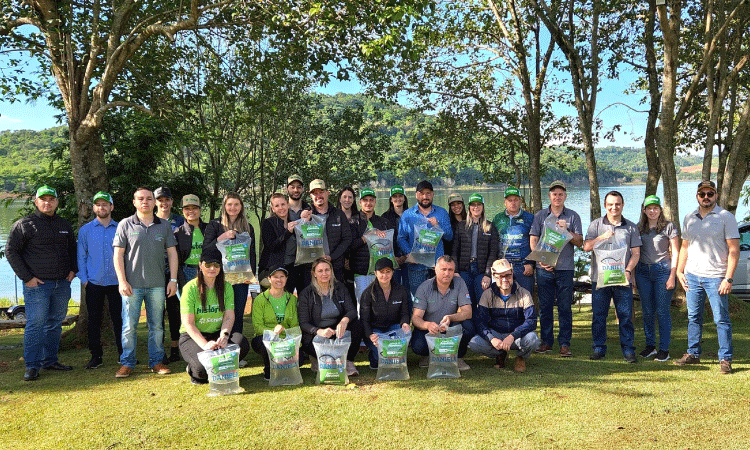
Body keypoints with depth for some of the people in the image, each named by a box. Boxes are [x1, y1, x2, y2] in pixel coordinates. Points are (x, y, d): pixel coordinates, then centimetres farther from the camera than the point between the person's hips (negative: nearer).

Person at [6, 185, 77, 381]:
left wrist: (73, 269, 12)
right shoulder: (24, 224, -2)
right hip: (37, 285, -5)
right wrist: (26, 277, -9)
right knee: (35, 324, -6)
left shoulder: (64, 225, 14)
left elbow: (72, 249, 27)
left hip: (62, 284, 5)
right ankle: (32, 366, 2)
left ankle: (50, 360, 21)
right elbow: (11, 251, -3)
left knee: (55, 324, 11)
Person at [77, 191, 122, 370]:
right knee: (94, 320, 6)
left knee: (119, 319, 2)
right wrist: (84, 279, -1)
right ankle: (96, 356, 16)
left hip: (116, 282, -1)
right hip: (94, 283, 1)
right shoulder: (85, 230, 6)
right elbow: (81, 256, 7)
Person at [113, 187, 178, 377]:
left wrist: (173, 279, 3)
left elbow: (172, 253, 10)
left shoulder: (164, 226, 9)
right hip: (132, 285, -2)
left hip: (157, 285, 2)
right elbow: (118, 255, 0)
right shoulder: (125, 225, 2)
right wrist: (122, 281, -7)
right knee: (129, 326, 3)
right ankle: (127, 363, 15)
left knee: (157, 326, 8)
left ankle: (156, 361, 18)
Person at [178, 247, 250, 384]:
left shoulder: (226, 287, 6)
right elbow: (188, 323, -12)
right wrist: (204, 344, -25)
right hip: (192, 337, -4)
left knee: (242, 344, -28)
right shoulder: (190, 288, -8)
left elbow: (229, 317, 0)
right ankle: (193, 371, 6)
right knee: (204, 365, -33)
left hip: (217, 334, 4)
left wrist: (224, 336, -21)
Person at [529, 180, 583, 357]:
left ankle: (565, 344, 8)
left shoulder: (573, 216, 8)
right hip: (544, 268, 1)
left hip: (565, 268, -1)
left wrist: (566, 230, -14)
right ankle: (546, 342, 15)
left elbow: (579, 242, 3)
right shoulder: (540, 216, 9)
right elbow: (533, 240, 4)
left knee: (565, 307, 0)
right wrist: (541, 260, -9)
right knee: (545, 306, 5)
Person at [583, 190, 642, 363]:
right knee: (598, 315, 3)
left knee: (625, 316, 0)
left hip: (623, 279, 0)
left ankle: (628, 349, 11)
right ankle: (599, 348, 13)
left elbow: (636, 253, 7)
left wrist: (628, 271, -8)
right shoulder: (596, 225, 9)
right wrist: (602, 237, -15)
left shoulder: (631, 227, 10)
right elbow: (586, 247, 0)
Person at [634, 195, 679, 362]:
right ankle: (650, 345, 20)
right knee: (647, 311, 8)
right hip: (643, 271, 4)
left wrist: (672, 276, -8)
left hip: (662, 270, -4)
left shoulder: (669, 227, 0)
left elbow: (675, 253, -1)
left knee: (662, 311, -2)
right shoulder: (639, 228, 11)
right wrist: (632, 273, 8)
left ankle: (664, 349, 7)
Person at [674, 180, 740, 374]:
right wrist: (679, 271, 8)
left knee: (721, 319, -2)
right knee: (693, 318, 11)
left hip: (715, 277, -5)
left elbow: (734, 250, -7)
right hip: (692, 276, 5)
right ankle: (693, 354, 21)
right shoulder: (689, 218, 12)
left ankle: (725, 359, 6)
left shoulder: (726, 217, -3)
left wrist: (728, 278, -14)